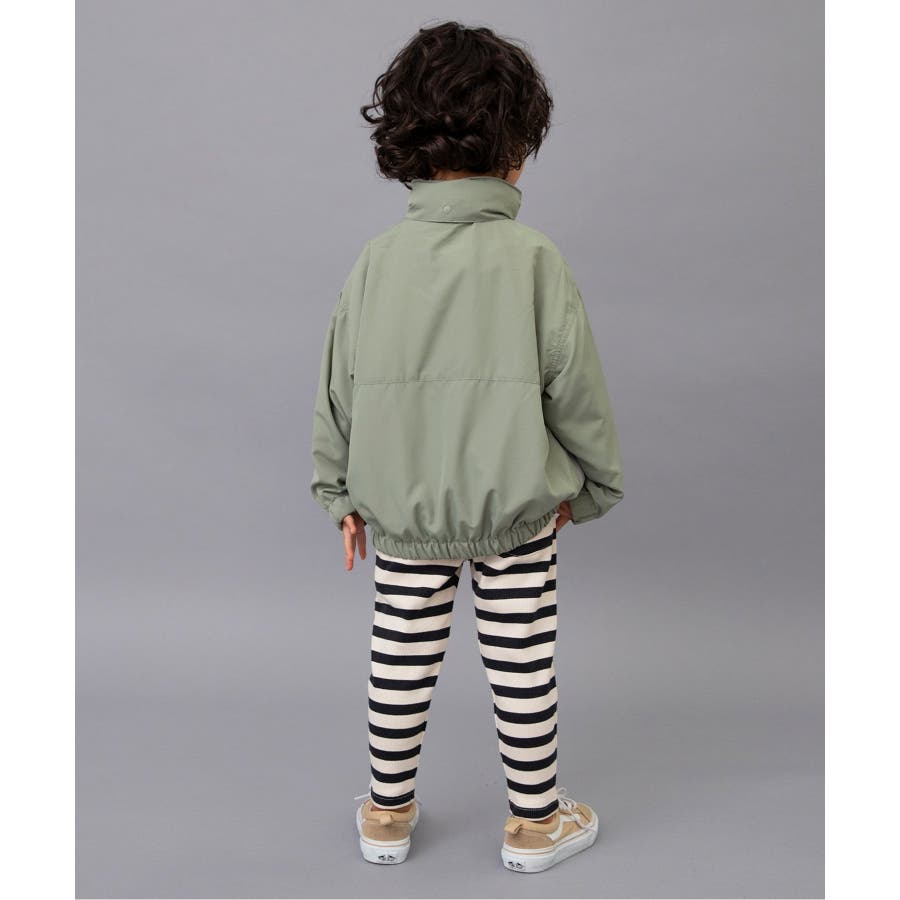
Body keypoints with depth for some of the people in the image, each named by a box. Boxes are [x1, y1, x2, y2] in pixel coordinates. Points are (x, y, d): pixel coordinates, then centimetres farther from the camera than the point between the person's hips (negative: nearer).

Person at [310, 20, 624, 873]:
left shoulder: (376, 261, -5)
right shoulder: (534, 258, -13)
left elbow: (338, 387, 1)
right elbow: (575, 386, -8)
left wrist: (341, 493, 13)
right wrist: (592, 484, 8)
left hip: (399, 508, 3)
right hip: (517, 509, -2)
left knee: (400, 657, 16)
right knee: (520, 661, 12)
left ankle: (388, 813, 34)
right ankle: (535, 820, 30)